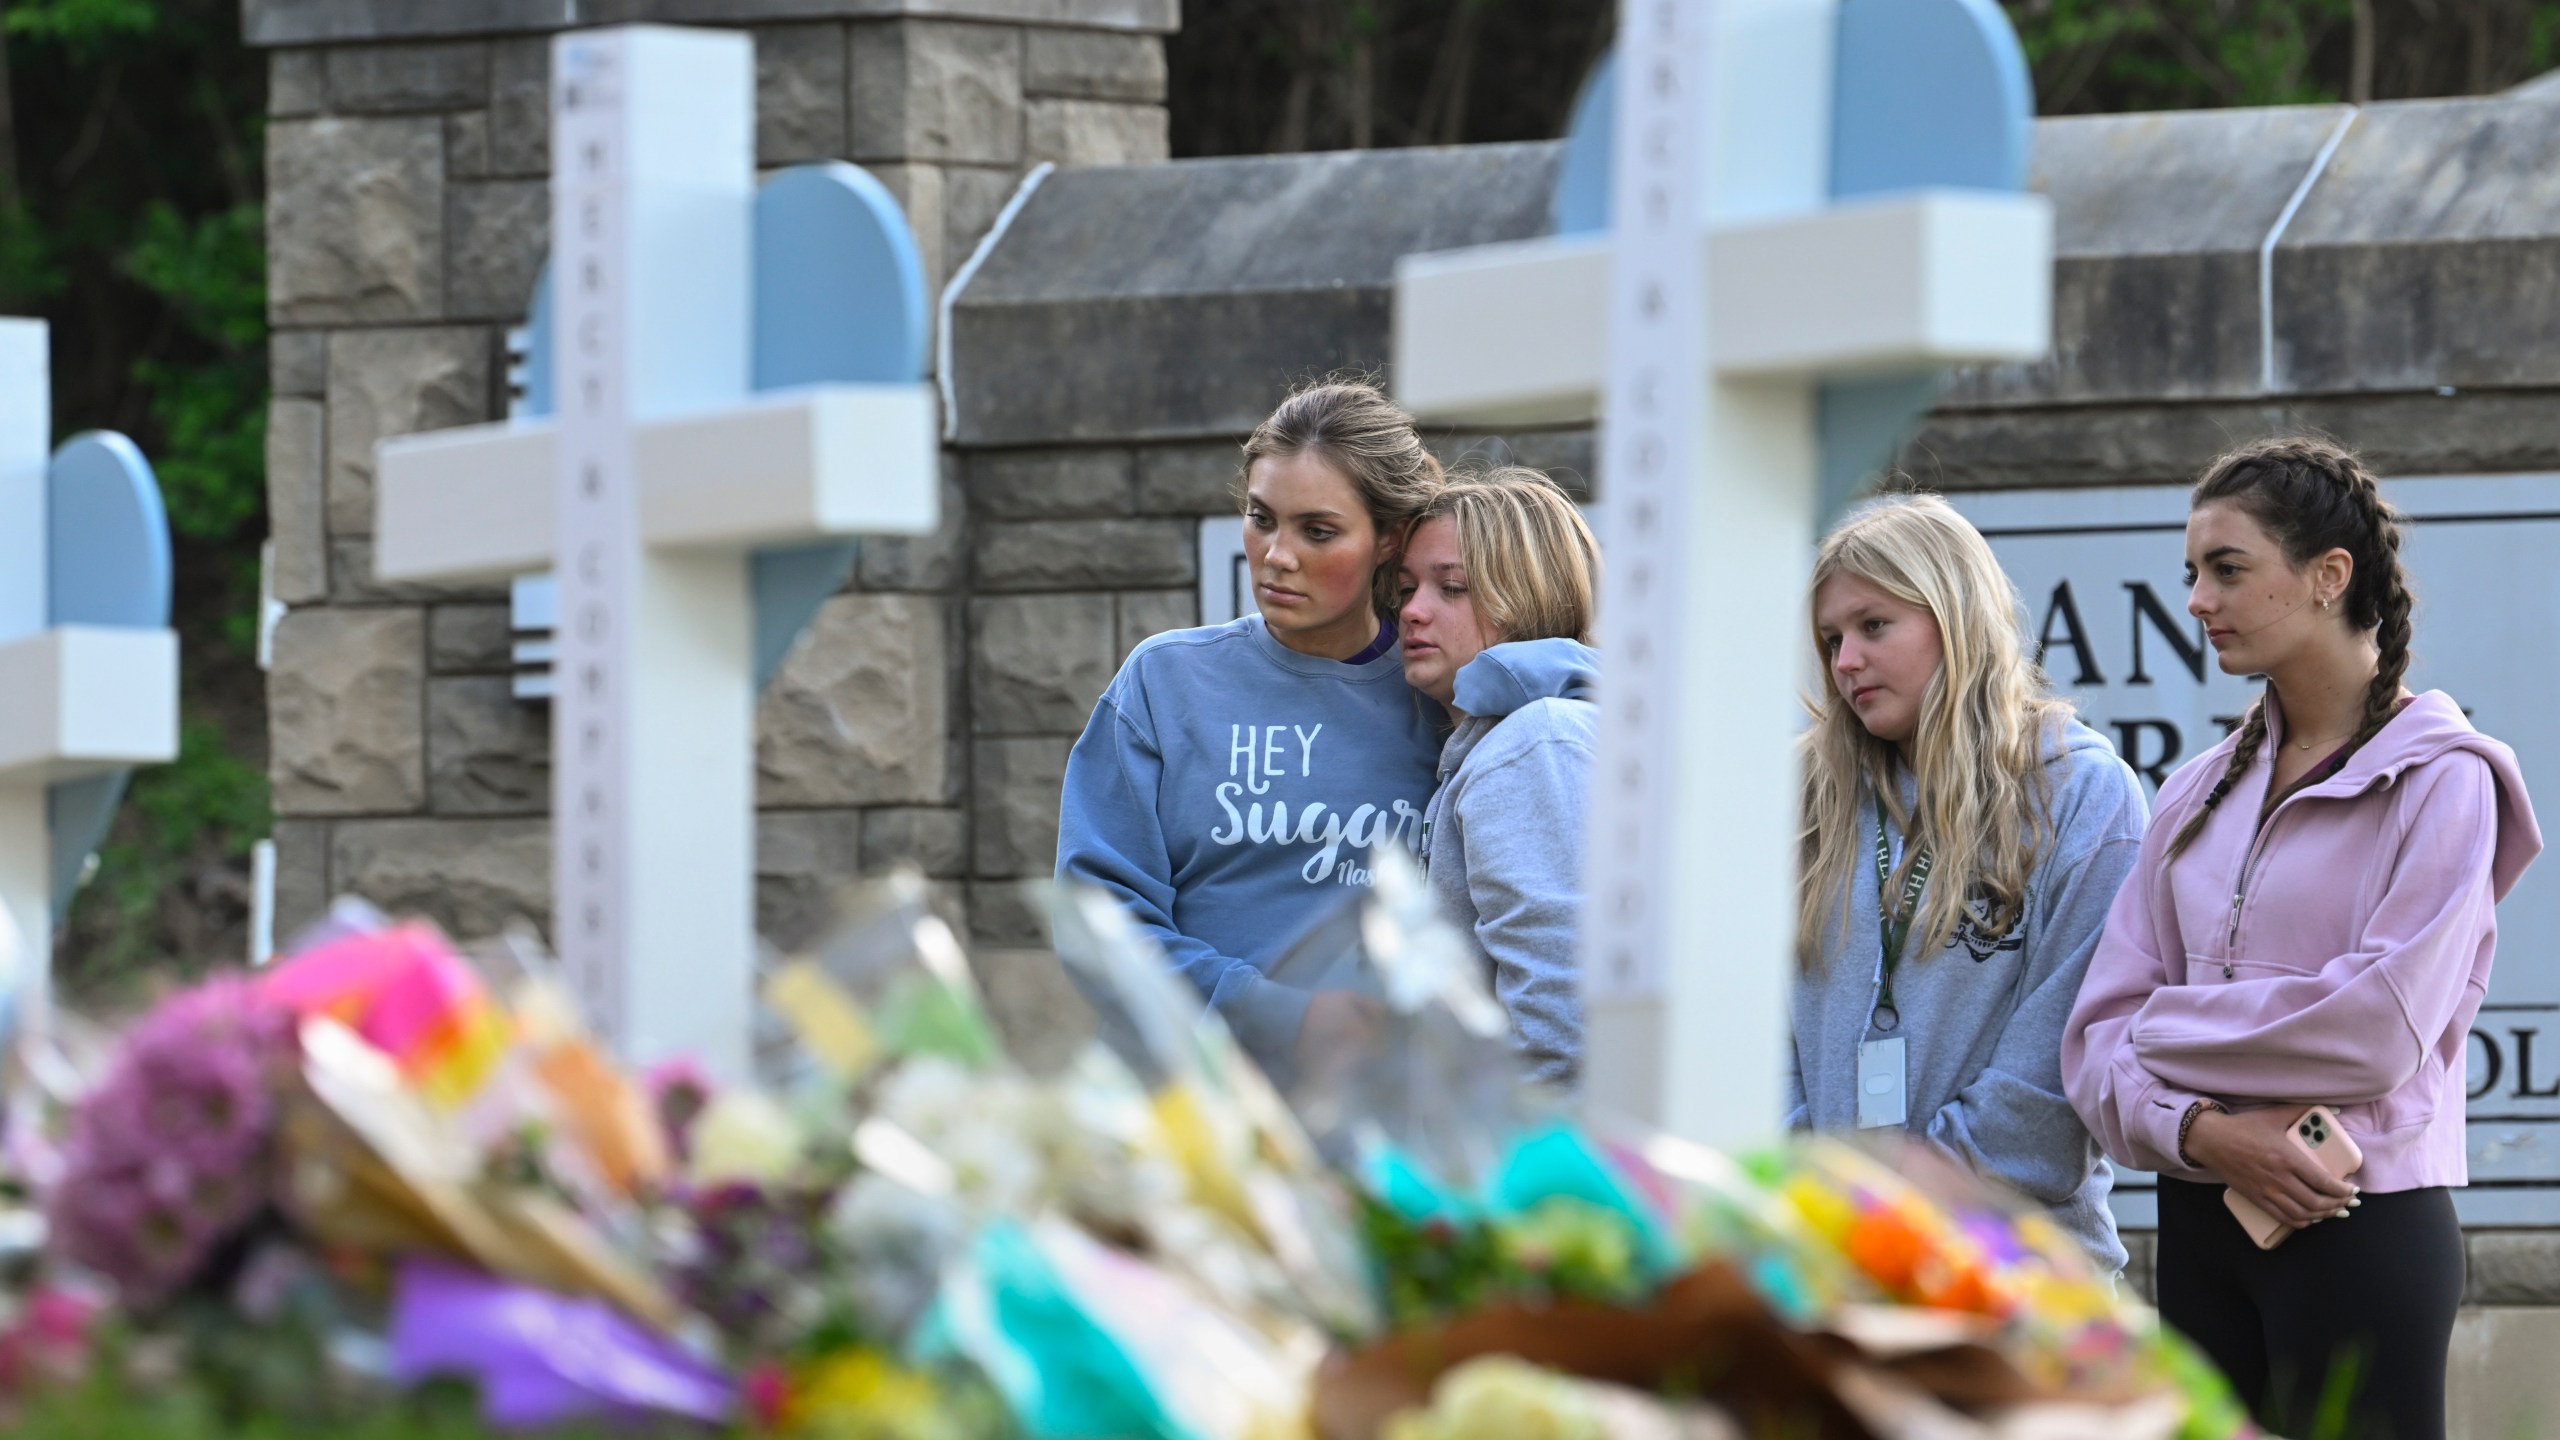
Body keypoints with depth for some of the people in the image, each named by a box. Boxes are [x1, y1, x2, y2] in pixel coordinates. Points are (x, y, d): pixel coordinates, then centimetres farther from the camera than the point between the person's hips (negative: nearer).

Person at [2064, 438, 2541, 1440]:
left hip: (2362, 1225, -6)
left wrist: (2169, 1029, -4)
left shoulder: (2440, 781, -5)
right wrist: (2201, 1130, -13)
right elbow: (2101, 1029, 7)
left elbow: (2378, 1027, -16)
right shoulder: (2203, 792, 13)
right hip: (2201, 1224, 6)